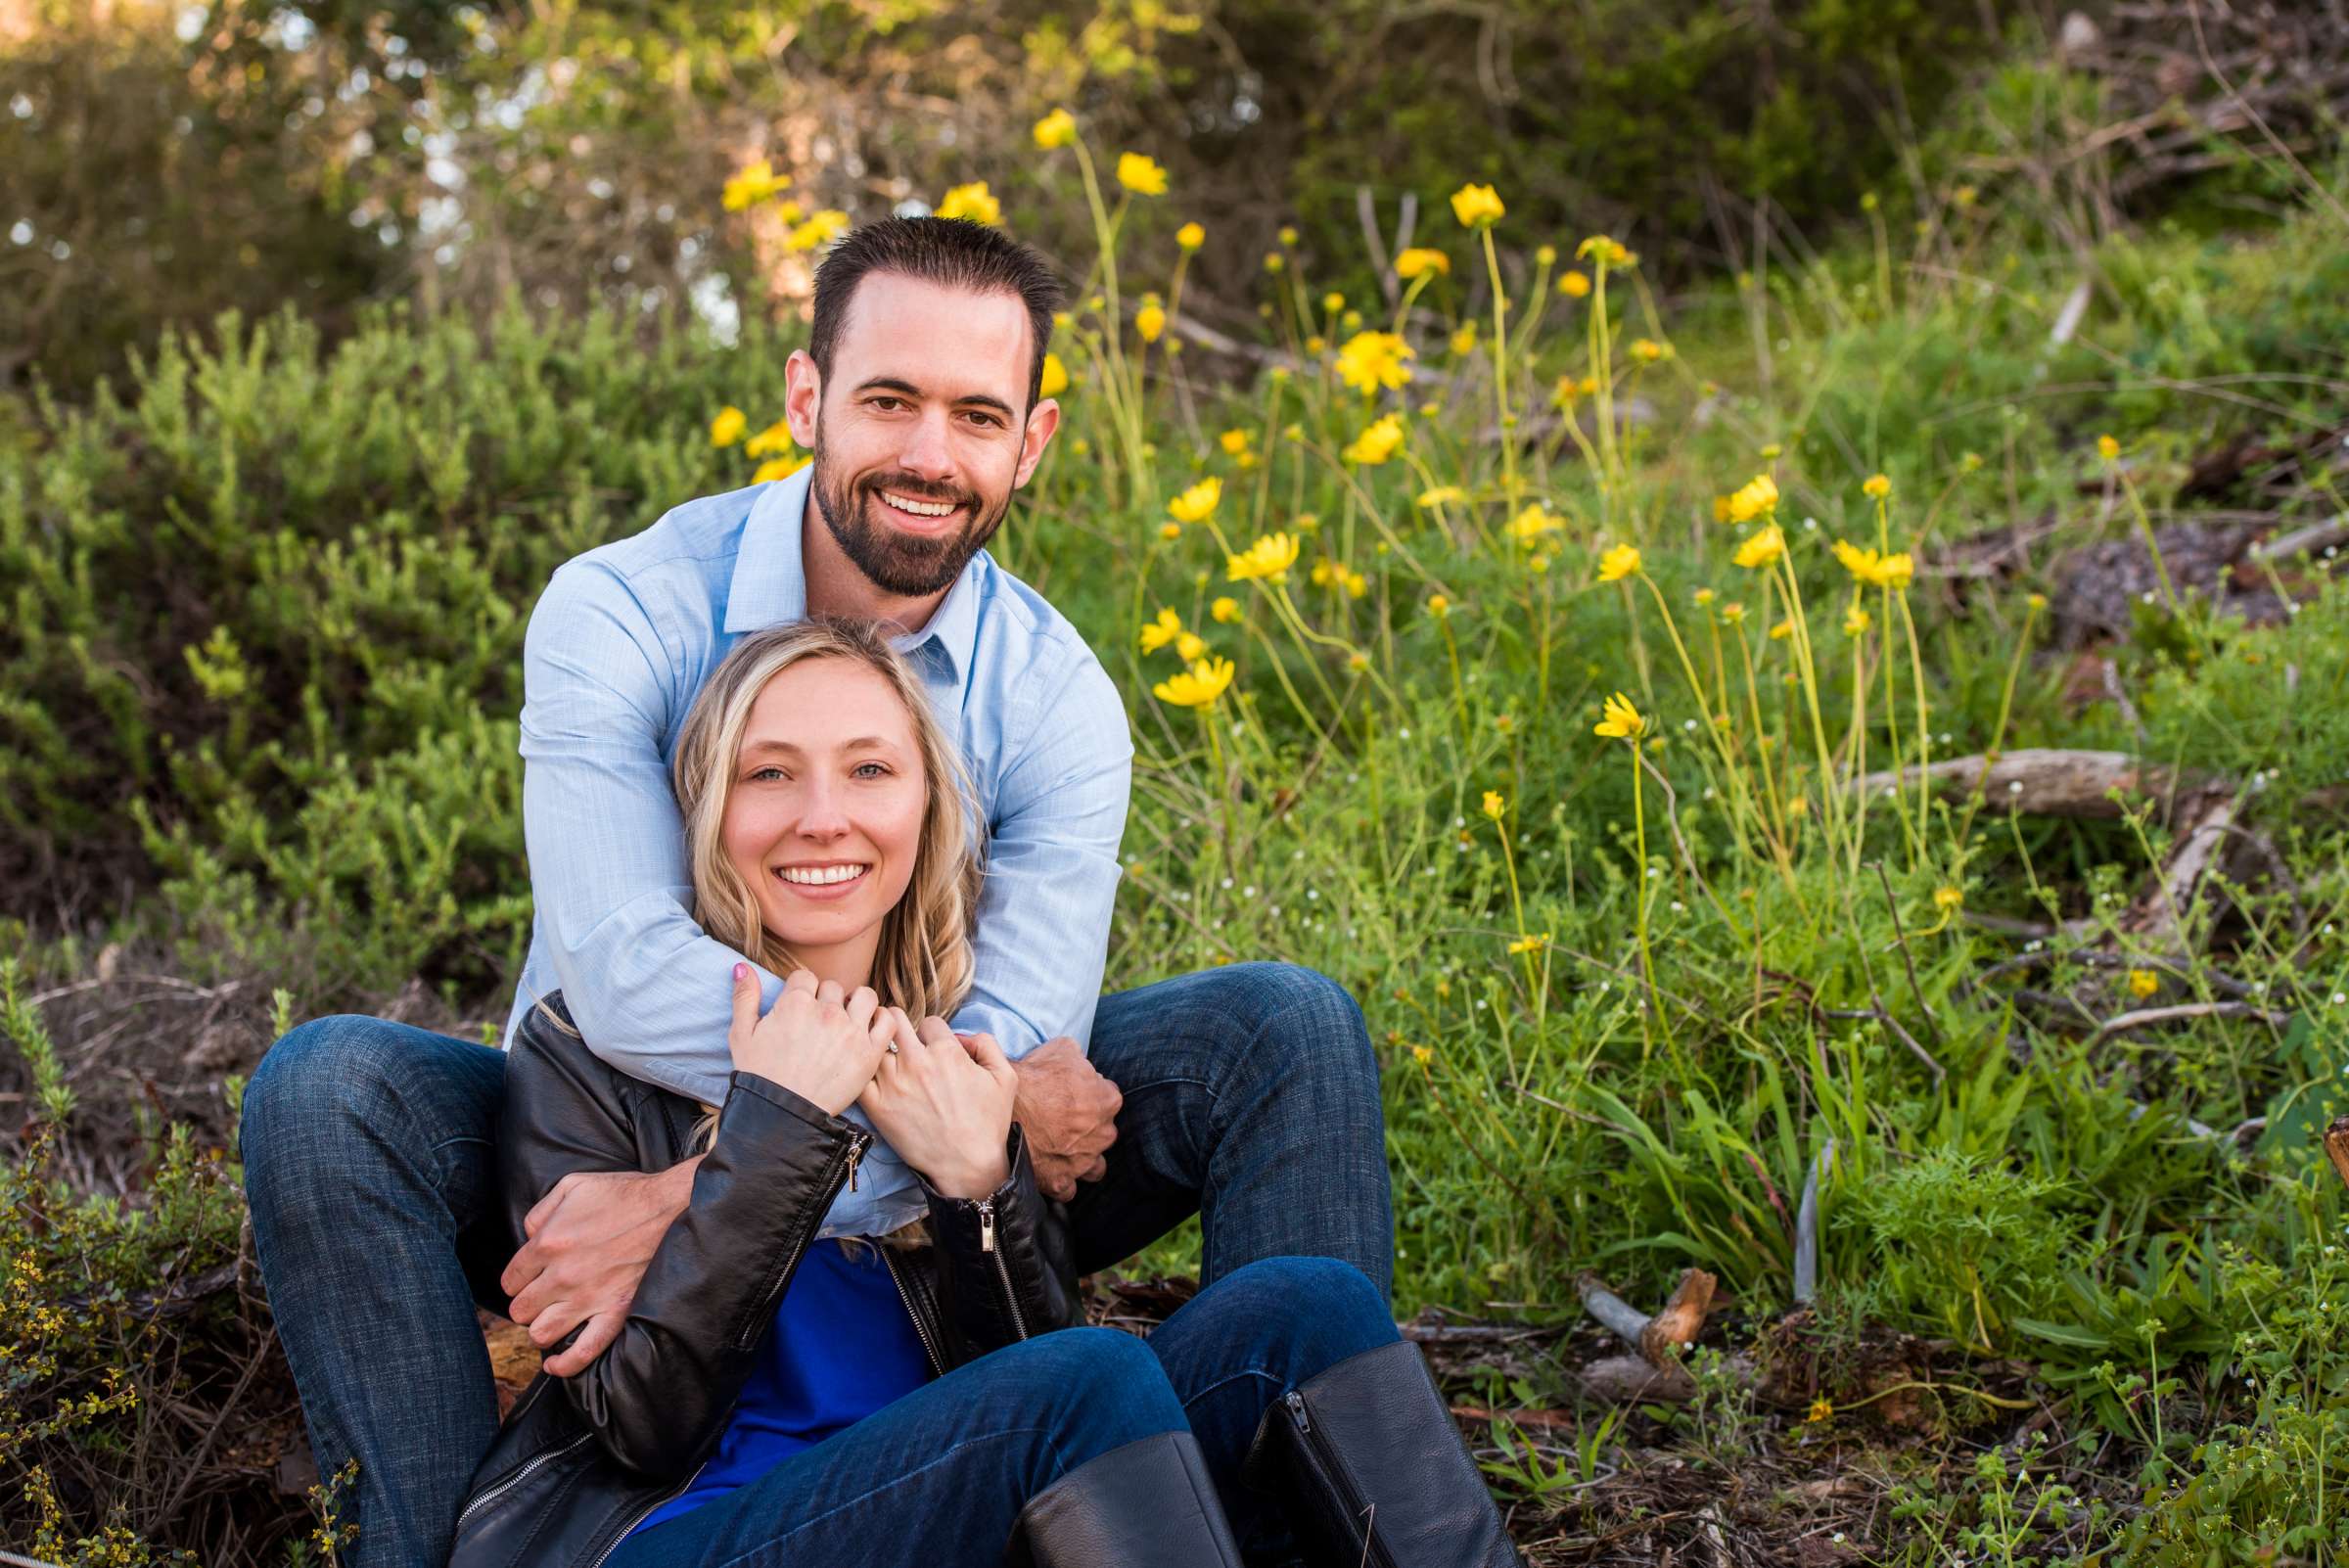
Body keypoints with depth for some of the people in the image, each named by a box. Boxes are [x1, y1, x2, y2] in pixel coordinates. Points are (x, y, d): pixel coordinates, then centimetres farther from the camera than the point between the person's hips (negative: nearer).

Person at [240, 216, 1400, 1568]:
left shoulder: (1054, 699, -11)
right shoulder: (622, 615, -16)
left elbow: (1022, 1052, -22)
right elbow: (625, 975, -29)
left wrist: (703, 1198, -33)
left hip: (915, 1199, 1)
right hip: (615, 1144, -1)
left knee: (1289, 1027, -16)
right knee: (327, 1088, -30)